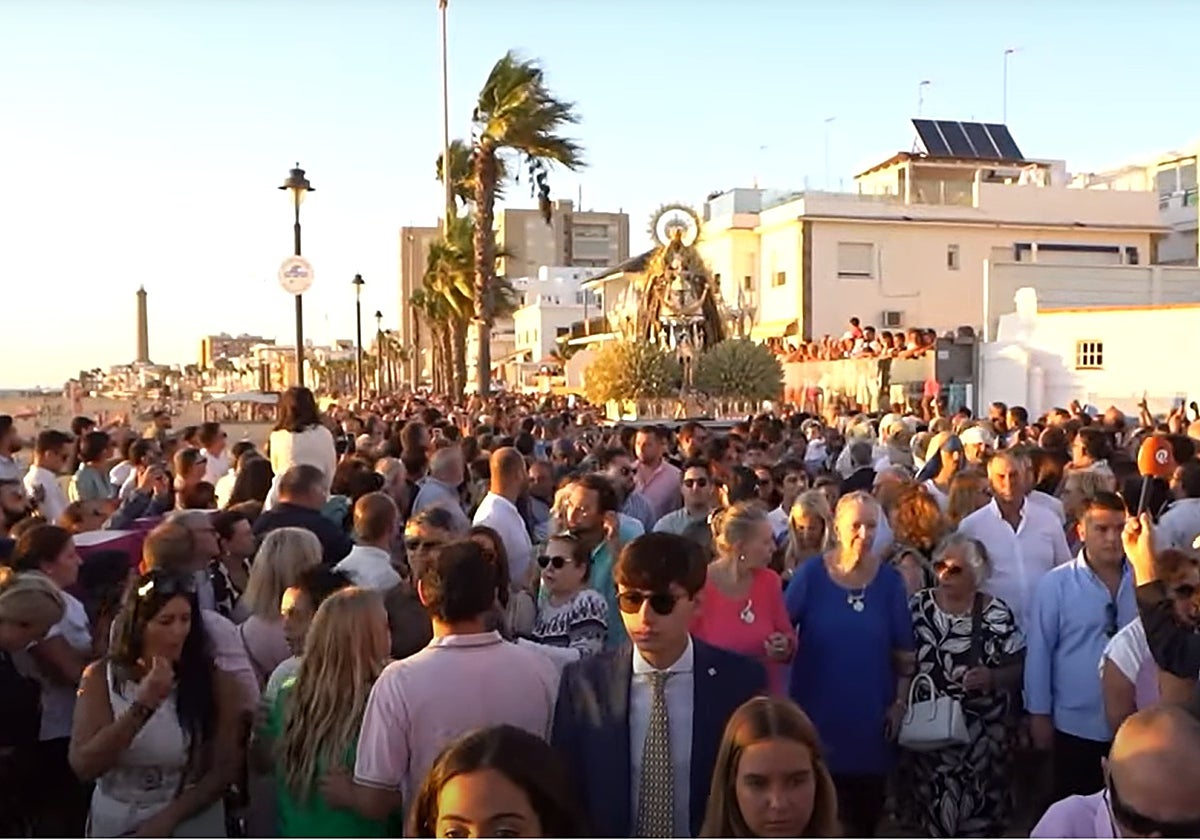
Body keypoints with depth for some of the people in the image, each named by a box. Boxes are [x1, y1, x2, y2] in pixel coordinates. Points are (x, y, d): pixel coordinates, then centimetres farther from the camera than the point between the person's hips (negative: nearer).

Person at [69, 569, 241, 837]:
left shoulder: (215, 681, -12)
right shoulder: (101, 677, -9)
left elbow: (224, 769, -10)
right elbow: (83, 766, -17)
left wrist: (168, 817, -19)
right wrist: (141, 707, -26)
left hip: (191, 824, -1)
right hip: (114, 824, 1)